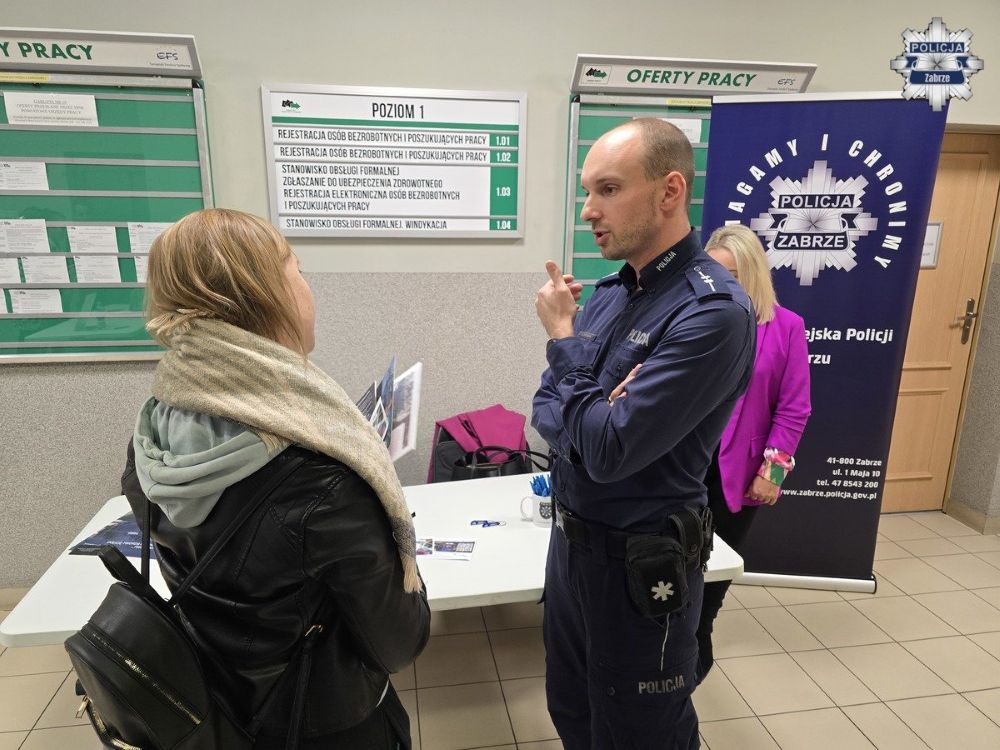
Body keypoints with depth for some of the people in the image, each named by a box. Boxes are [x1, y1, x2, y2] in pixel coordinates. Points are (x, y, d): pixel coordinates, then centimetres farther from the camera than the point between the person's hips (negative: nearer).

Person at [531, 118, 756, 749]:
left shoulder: (713, 311, -23)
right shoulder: (608, 293, 2)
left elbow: (608, 451, -27)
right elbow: (546, 412, 2)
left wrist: (563, 339, -14)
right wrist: (595, 419, -20)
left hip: (637, 565, -7)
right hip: (570, 540, 7)